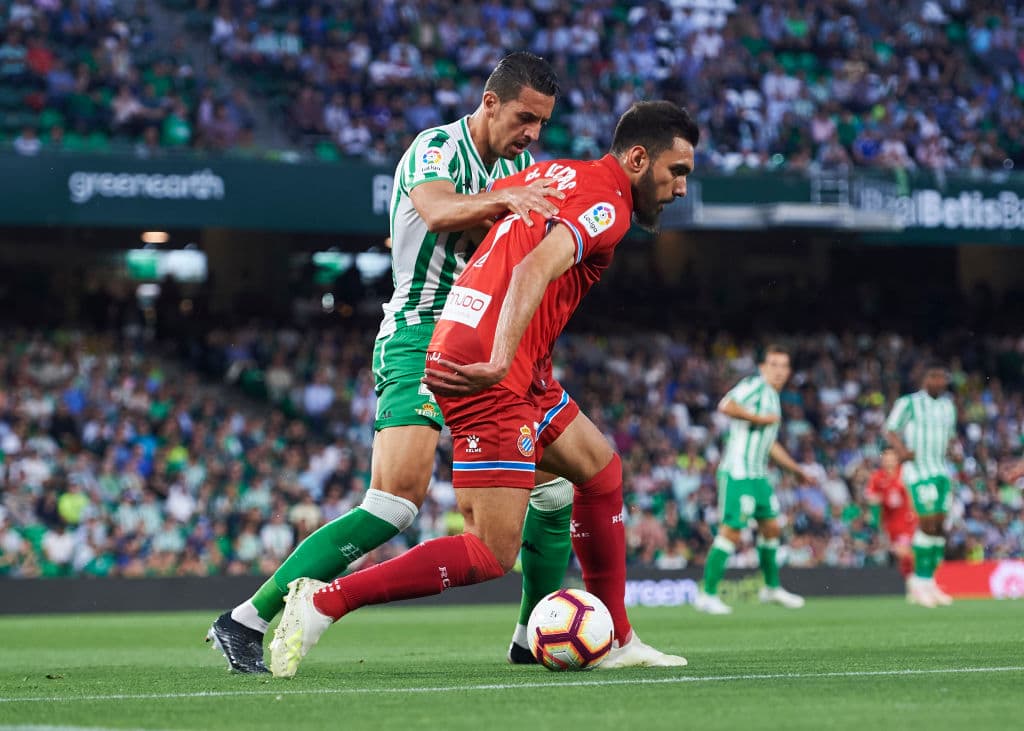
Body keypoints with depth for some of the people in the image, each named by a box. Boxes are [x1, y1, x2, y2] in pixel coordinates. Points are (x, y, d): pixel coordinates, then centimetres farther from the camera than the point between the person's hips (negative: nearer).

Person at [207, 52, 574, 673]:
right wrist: (502, 201, -52)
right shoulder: (436, 148, -11)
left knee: (558, 486, 6)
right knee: (398, 502, -22)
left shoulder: (520, 166, 14)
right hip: (420, 339, -9)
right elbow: (438, 210, -33)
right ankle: (246, 622, -20)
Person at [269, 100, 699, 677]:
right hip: (493, 374, -10)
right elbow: (535, 268, -27)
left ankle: (616, 641, 25)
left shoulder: (553, 174, 18)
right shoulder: (608, 204, -10)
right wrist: (497, 364, -37)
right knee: (491, 555, -9)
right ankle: (324, 602, -11)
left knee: (601, 467, 20)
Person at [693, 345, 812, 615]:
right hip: (738, 474, -10)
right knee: (731, 531, -12)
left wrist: (798, 470, 33)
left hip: (758, 476, 10)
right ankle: (707, 594, -8)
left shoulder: (772, 398, 20)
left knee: (771, 527, 15)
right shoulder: (754, 386, -9)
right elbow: (726, 406, -28)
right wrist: (760, 418, -21)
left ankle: (772, 587, 31)